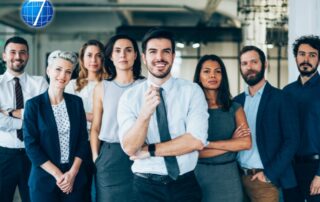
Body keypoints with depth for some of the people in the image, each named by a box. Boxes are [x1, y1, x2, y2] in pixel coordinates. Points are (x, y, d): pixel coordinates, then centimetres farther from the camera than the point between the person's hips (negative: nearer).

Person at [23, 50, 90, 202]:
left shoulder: (76, 102, 4)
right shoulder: (34, 104, -5)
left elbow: (83, 140, 2)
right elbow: (31, 146, -9)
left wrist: (72, 172, -9)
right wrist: (58, 174, -13)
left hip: (75, 178, 3)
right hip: (44, 178, -2)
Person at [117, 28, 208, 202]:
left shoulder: (192, 91, -4)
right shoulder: (129, 97, -2)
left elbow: (196, 141, -14)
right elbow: (129, 148, -12)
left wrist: (150, 150, -12)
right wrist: (145, 114, -28)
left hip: (185, 185, 0)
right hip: (146, 186, 0)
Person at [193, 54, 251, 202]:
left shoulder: (234, 108, 5)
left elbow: (246, 143, -8)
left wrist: (207, 143, -13)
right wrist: (231, 144, -9)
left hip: (228, 175, 2)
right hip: (200, 175, -2)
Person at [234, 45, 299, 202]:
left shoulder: (279, 98, -5)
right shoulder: (237, 101, 10)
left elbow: (292, 140, -10)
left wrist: (269, 174, -14)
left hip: (264, 179, -4)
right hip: (238, 177, 4)